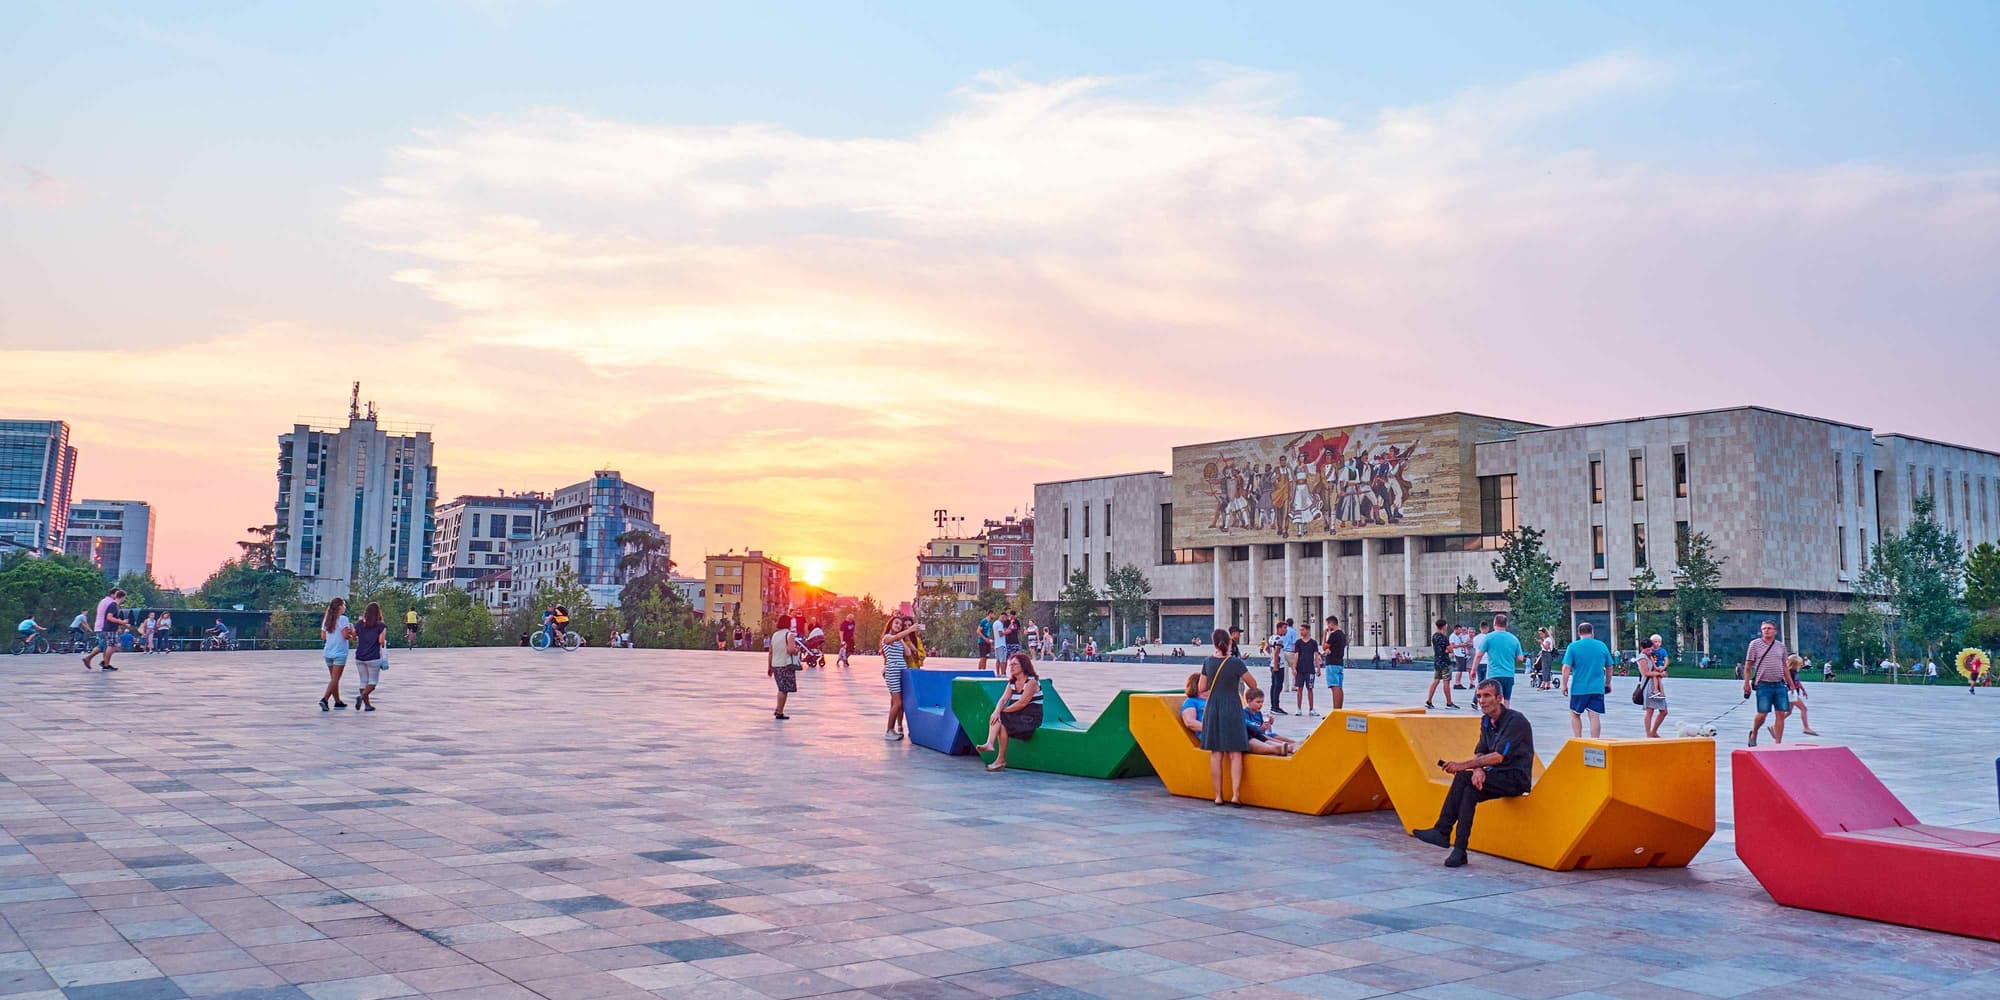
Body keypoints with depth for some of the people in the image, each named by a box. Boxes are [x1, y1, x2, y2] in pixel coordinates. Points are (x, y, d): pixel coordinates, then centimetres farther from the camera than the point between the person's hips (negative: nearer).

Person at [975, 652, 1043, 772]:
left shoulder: (1031, 682, -11)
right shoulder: (1012, 683, 13)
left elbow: (1022, 703, -19)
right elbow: (1003, 699, 0)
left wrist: (1003, 711, -16)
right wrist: (997, 711, -21)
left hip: (1031, 717, -7)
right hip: (1017, 716, 7)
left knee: (1002, 724, -26)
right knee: (995, 718, -20)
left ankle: (1001, 760, -22)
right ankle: (989, 744, -41)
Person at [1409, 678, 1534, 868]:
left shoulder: (1515, 721, -15)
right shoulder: (1486, 721, 11)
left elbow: (1498, 757, -23)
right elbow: (1480, 753, 8)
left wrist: (1463, 765, -26)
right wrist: (1478, 770, -17)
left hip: (1516, 779, -7)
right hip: (1497, 777, 7)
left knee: (1463, 778, -26)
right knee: (1469, 792, -24)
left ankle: (1443, 832, -21)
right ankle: (1459, 851, -27)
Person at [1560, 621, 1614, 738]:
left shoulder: (1573, 646, -4)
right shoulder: (1602, 646, 6)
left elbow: (1566, 667, -10)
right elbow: (1609, 667, 14)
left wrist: (1564, 685, -1)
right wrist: (1608, 683, 27)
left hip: (1578, 688, -2)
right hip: (1597, 688, 2)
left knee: (1575, 714, 13)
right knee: (1595, 716, 1)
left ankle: (1578, 740, 9)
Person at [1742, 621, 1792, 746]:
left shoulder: (1781, 646, 11)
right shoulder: (1755, 644, 1)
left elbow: (1785, 667, 17)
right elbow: (1748, 666, 2)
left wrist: (1791, 685, 15)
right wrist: (1746, 683, -5)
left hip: (1780, 684, 3)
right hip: (1763, 685, -3)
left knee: (1781, 714, -1)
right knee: (1762, 714, -6)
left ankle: (1778, 743, 6)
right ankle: (1753, 734, 21)